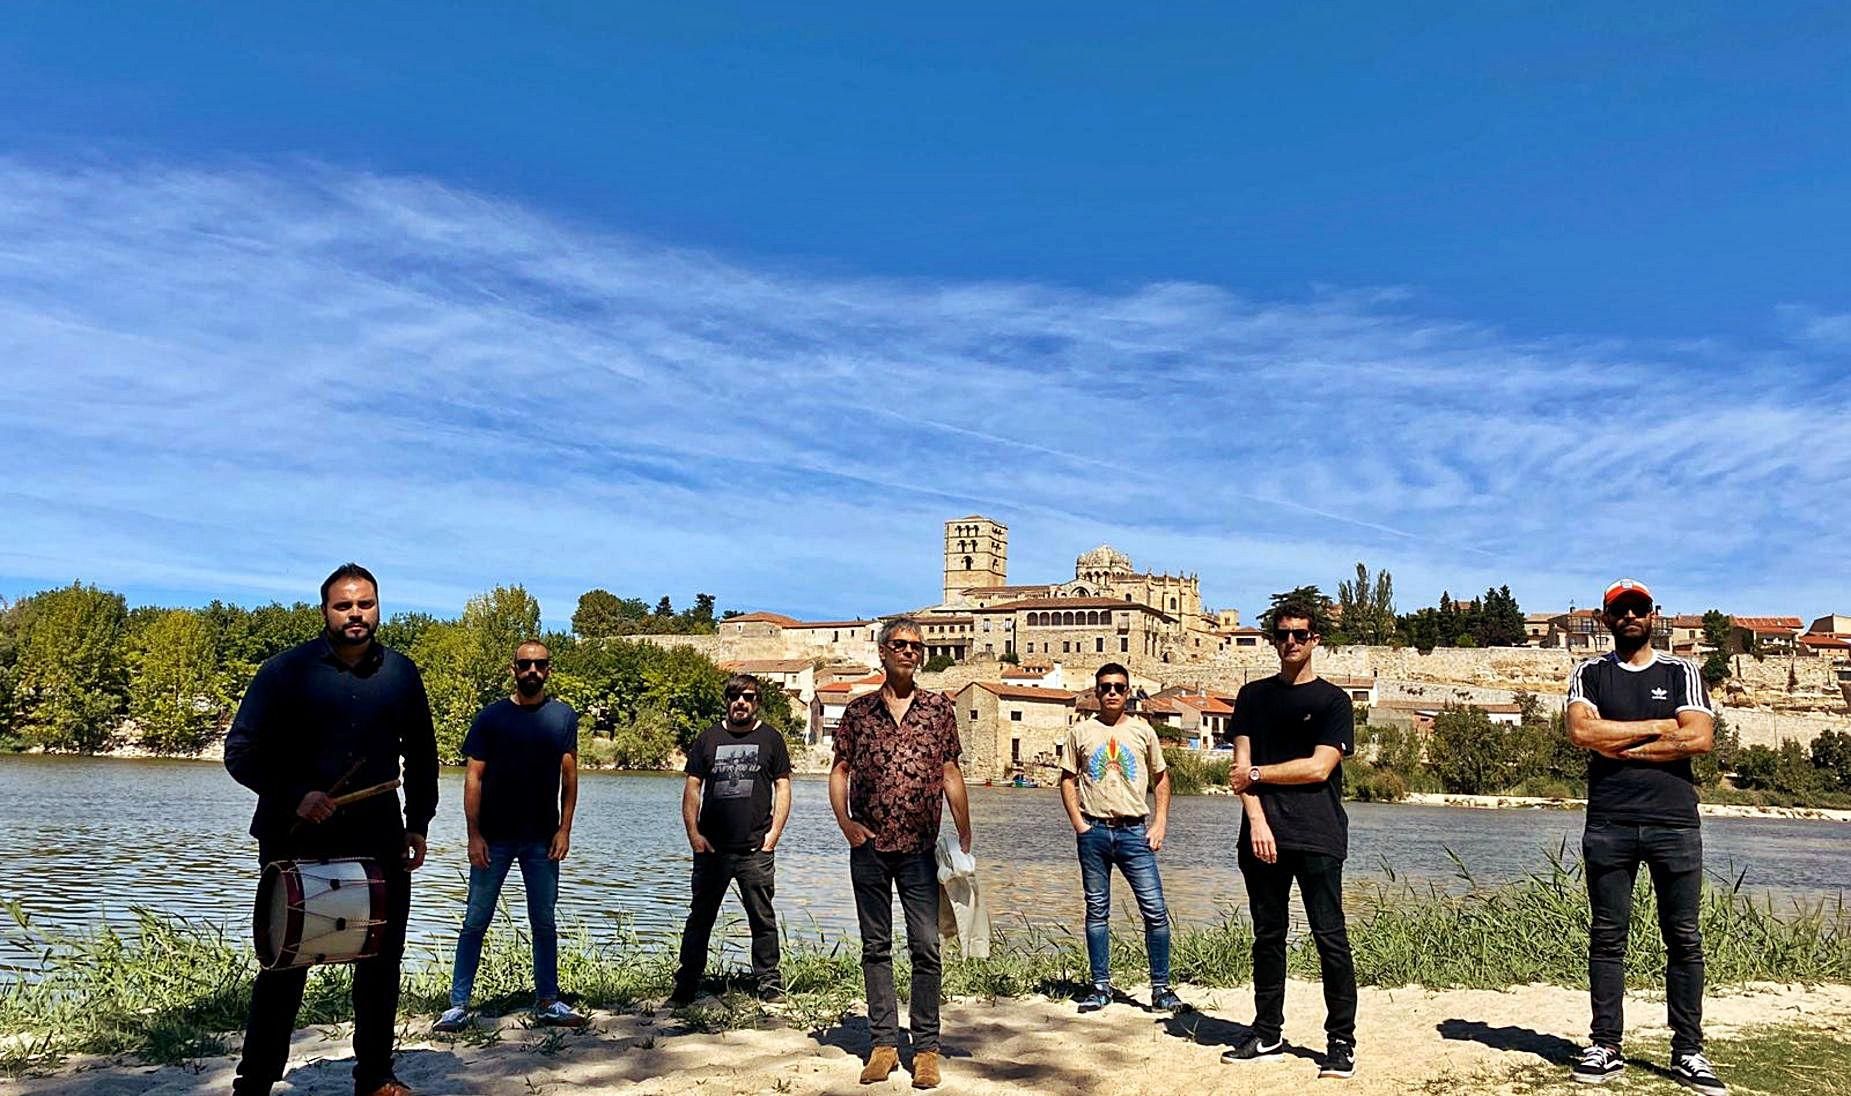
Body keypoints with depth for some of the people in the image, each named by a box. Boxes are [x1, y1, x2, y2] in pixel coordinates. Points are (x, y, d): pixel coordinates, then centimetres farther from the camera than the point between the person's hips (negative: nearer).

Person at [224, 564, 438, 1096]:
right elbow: (241, 752, -5)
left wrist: (418, 823, 10)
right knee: (285, 966, 4)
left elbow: (421, 755, 15)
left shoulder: (400, 673, 5)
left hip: (379, 840, 3)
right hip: (296, 840, -3)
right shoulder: (287, 669, -5)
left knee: (381, 962, 9)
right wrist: (294, 796, -18)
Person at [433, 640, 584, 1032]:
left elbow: (569, 776, 4)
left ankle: (547, 1002, 21)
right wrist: (474, 834, -9)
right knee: (475, 922, 3)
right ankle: (459, 1006, 11)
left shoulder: (563, 716, 2)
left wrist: (565, 829, -3)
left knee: (544, 923, 11)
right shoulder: (490, 717, -2)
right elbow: (474, 777, -3)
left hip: (542, 838, 2)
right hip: (493, 838, -1)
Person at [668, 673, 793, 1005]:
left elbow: (783, 788, 5)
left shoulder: (770, 739, 7)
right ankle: (685, 986, 15)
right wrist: (693, 833, -1)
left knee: (763, 919, 4)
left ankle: (769, 984, 14)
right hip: (711, 848, 1)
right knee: (700, 917, 7)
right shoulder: (709, 738, 9)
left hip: (756, 850, -1)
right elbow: (692, 788, 8)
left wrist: (774, 833, -4)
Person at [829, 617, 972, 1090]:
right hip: (869, 847, 1)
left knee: (926, 947, 0)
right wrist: (844, 821, -6)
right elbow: (839, 771, 8)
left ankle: (926, 1047, 11)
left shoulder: (940, 708, 4)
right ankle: (883, 1043, 18)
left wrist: (965, 838, 3)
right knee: (876, 946, 8)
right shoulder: (858, 710, 6)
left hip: (920, 849, -1)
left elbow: (951, 775, 5)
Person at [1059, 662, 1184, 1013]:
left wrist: (1159, 824, 4)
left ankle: (1161, 988, 7)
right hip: (1094, 830, 0)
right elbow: (1068, 779, 8)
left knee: (1155, 911, -4)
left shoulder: (1142, 731, 6)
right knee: (1097, 911, 8)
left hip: (1134, 831, 0)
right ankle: (1101, 987, 17)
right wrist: (1078, 823, -3)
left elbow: (1161, 778, 13)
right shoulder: (1081, 731, 5)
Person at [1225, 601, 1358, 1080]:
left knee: (1330, 938, -3)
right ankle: (1267, 1034, 19)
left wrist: (1257, 774, -1)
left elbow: (1319, 768, -6)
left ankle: (1341, 1041, 6)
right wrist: (1256, 820, -7)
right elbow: (1242, 767, 5)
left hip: (1318, 839, -3)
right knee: (1267, 937, 9)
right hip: (1263, 834, 3)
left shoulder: (1333, 700, 4)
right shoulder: (1253, 696, 13)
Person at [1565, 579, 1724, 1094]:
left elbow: (1699, 738, -7)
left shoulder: (1682, 674, 10)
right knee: (1607, 937, 3)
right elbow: (1582, 731, -9)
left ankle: (1688, 1052, 12)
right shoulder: (1590, 674, 10)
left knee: (1684, 939, 3)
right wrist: (1657, 728, -6)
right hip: (1608, 824, 0)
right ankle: (1605, 1047, 8)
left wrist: (1618, 745, -7)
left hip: (1675, 823, 0)